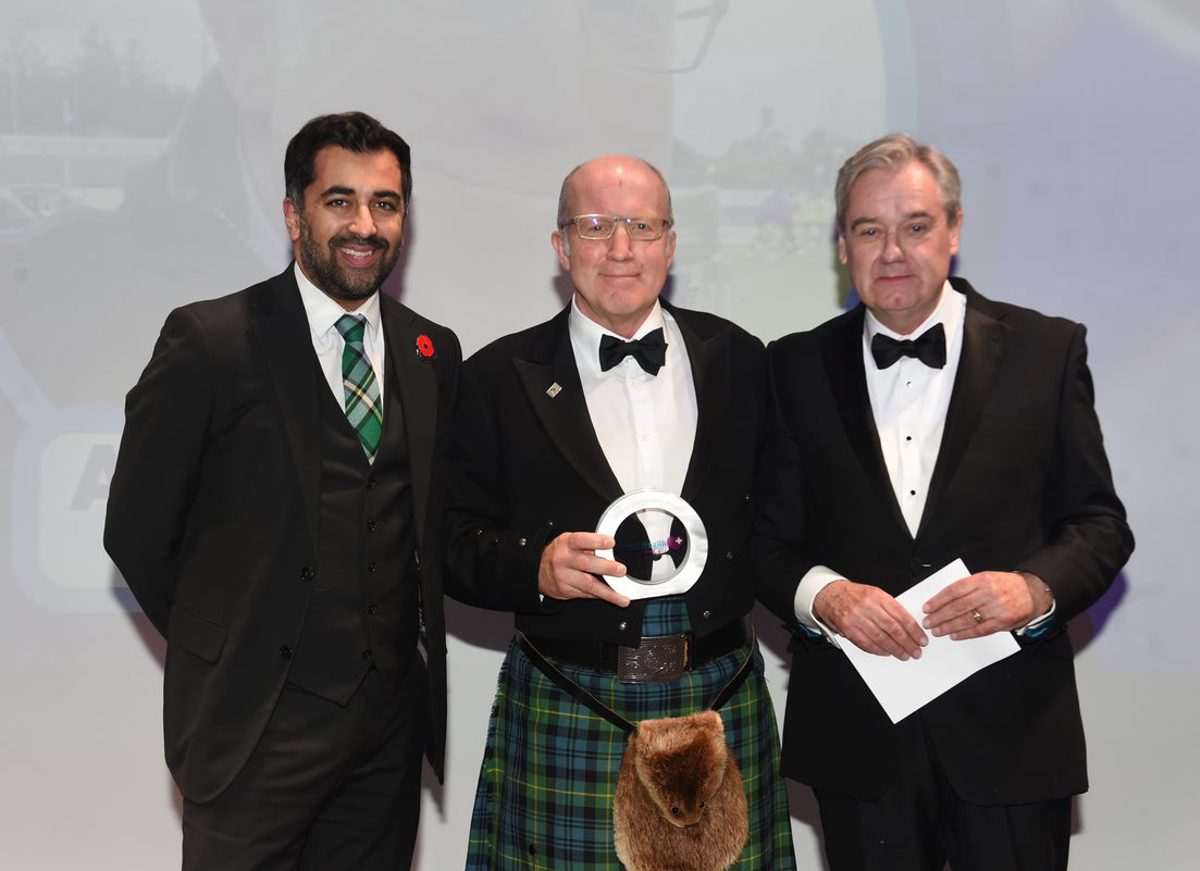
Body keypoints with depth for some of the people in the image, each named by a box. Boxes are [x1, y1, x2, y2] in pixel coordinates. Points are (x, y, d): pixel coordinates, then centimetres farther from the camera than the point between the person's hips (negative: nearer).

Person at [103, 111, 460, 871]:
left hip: (393, 715, 4)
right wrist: (222, 646, 2)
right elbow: (136, 530, -4)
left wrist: (404, 641, 5)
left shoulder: (434, 352, 5)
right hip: (256, 722, -4)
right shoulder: (208, 341, -9)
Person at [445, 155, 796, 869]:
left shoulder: (736, 359, 6)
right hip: (566, 720, -1)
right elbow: (454, 542, -2)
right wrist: (536, 565, -19)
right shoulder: (500, 377, 0)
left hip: (722, 705, 2)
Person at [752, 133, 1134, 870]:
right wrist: (821, 593, -17)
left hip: (1013, 728, -1)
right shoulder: (799, 367, 2)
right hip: (856, 732, 1)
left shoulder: (1046, 350, -1)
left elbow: (1101, 523, 1)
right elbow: (769, 536, 3)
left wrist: (1037, 588, -18)